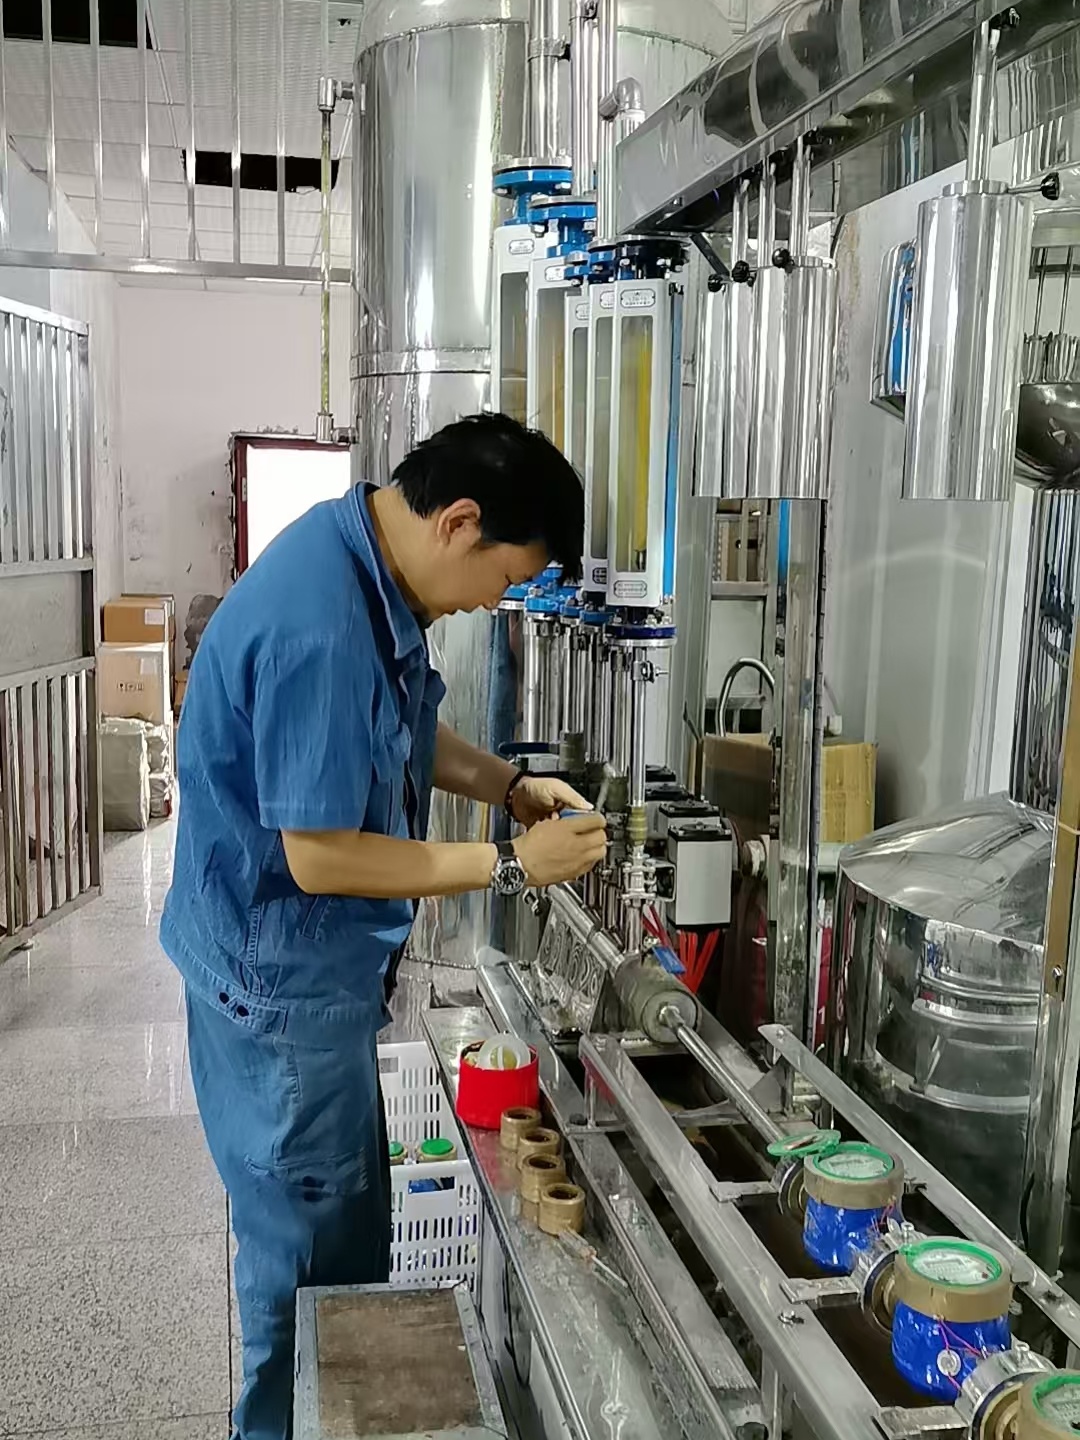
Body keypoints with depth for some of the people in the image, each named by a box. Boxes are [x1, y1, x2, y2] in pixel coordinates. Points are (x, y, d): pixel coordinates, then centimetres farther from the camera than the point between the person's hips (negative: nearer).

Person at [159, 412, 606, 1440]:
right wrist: (512, 866, -19)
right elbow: (320, 857, -27)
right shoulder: (318, 628, -31)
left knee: (347, 1230, 24)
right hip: (280, 979, -10)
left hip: (319, 970, 10)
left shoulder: (366, 565, 0)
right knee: (309, 1252, 9)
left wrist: (511, 786, 2)